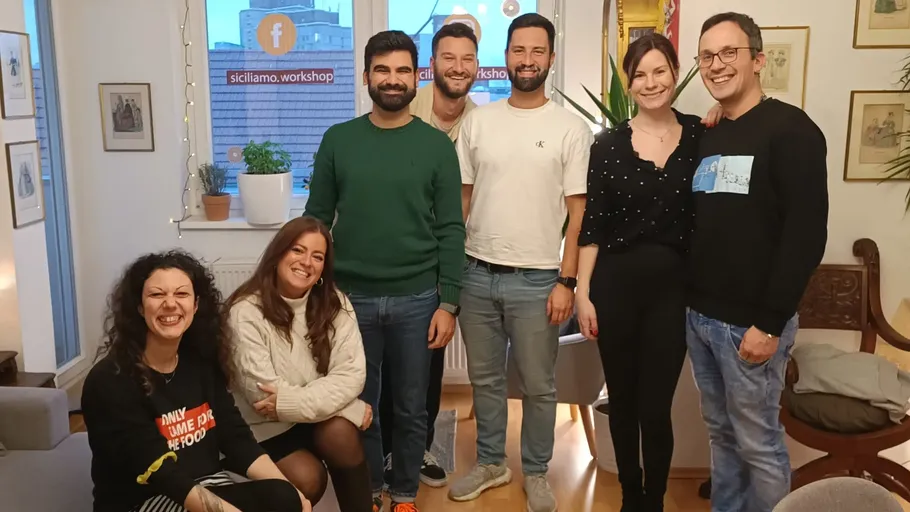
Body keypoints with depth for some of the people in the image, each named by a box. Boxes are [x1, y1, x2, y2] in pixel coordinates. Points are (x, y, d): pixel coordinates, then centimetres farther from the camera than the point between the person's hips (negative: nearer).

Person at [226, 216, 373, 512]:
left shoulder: (335, 304, -5)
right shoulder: (246, 311, -17)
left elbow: (351, 374, -13)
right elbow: (262, 395, -21)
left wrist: (290, 402, -28)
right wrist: (353, 408, -22)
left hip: (323, 418, 3)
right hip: (265, 426, -2)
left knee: (340, 431, -28)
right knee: (307, 477, -25)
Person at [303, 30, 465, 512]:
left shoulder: (437, 145, -1)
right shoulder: (338, 140, 2)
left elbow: (451, 230, -2)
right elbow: (316, 219, 5)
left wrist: (448, 303, -7)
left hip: (416, 299, -1)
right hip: (351, 297, 1)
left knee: (410, 408, 11)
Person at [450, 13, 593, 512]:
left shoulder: (570, 128, -3)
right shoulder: (477, 120, 5)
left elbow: (578, 212, -4)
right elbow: (461, 198, 8)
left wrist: (566, 281, -9)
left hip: (536, 279, -2)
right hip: (476, 275, 3)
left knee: (538, 386, 10)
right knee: (485, 378, 16)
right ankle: (491, 462, 34)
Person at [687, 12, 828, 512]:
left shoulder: (790, 129, -10)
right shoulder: (706, 138, 12)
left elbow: (807, 234, -17)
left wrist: (770, 323, -19)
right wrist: (689, 300, 8)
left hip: (750, 322, -7)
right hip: (699, 316, 7)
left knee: (758, 443, 5)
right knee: (721, 434, 17)